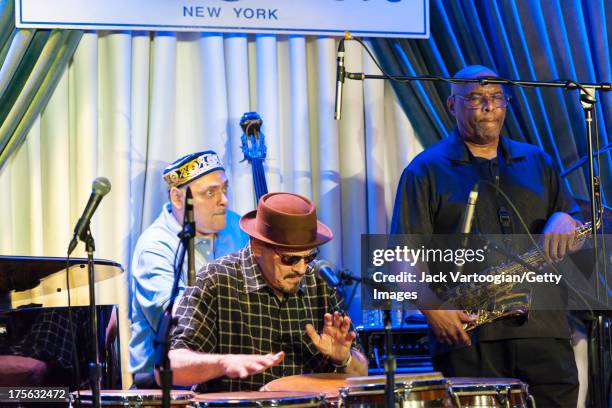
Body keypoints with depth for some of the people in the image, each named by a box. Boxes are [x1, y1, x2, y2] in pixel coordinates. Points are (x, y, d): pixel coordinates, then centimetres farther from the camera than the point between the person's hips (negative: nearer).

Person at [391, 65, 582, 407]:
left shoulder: (537, 163, 19)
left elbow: (580, 232, 23)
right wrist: (433, 308, -18)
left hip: (544, 330, 4)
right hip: (469, 335, -4)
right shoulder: (427, 170, 6)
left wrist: (564, 221, -1)